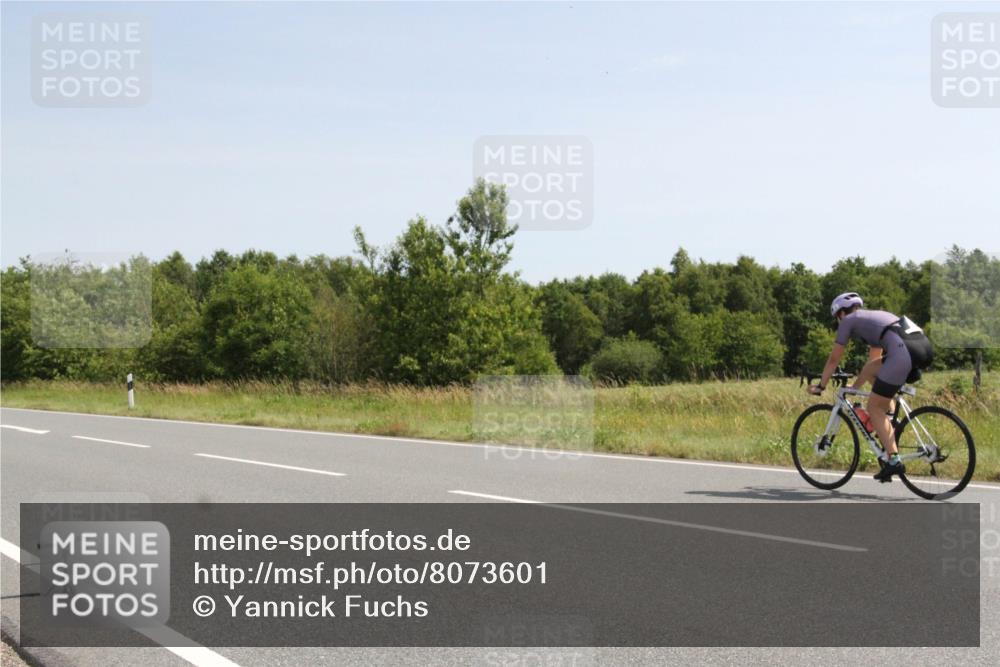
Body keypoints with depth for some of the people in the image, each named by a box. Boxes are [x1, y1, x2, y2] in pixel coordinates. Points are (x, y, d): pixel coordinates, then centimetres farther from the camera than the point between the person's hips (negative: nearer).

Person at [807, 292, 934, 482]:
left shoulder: (849, 320, 18)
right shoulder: (875, 317, 38)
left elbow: (833, 359, 23)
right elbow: (874, 361, 46)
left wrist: (820, 387, 35)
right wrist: (855, 386, 55)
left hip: (903, 352, -7)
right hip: (925, 347, 7)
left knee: (874, 407, 4)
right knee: (872, 370, 28)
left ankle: (893, 460, -2)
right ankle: (889, 418, 18)